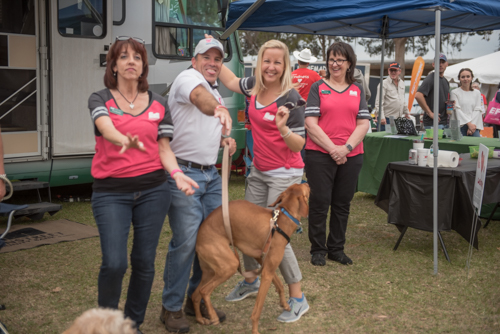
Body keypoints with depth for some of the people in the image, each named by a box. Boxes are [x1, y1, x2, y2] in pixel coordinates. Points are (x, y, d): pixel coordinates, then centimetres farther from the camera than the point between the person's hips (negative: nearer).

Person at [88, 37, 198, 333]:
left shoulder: (158, 103, 8)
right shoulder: (101, 99, 0)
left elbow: (164, 147, 6)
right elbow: (106, 128, -21)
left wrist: (176, 173, -14)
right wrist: (126, 141, -44)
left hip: (153, 190, 3)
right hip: (111, 191, -2)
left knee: (144, 262, 6)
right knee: (115, 263, -11)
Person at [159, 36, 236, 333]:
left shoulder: (217, 92, 19)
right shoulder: (188, 78, -8)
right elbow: (200, 97, -34)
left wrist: (226, 138, 11)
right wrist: (219, 109, -55)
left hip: (211, 175, 9)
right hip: (185, 173, -9)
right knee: (186, 241, -8)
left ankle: (197, 299, 25)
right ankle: (171, 308, 8)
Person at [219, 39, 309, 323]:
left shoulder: (291, 98, -18)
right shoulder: (255, 87, 1)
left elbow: (299, 144, -16)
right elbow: (231, 81, 23)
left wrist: (283, 129, -34)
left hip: (285, 174, -7)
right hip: (259, 172, 7)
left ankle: (298, 299, 8)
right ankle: (251, 280, 37)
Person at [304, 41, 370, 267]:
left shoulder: (357, 90, 13)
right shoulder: (318, 88, 4)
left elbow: (363, 124, 6)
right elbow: (311, 123, -5)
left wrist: (346, 147, -9)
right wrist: (332, 148, -12)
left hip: (351, 156, 3)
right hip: (320, 154, -3)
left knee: (342, 204, 9)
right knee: (319, 202, 0)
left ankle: (336, 249, 22)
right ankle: (318, 250, 14)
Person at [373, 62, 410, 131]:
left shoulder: (402, 83, 15)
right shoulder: (383, 84, -8)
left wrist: (406, 112, 27)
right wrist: (381, 117, -19)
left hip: (399, 118, 7)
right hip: (387, 118, -7)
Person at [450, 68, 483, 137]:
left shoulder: (477, 93, 15)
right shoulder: (454, 92, 3)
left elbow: (477, 110, 7)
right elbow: (457, 110, -5)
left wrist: (472, 124, -8)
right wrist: (469, 123, -12)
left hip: (474, 126, 3)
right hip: (459, 126, -3)